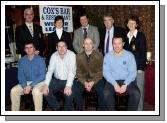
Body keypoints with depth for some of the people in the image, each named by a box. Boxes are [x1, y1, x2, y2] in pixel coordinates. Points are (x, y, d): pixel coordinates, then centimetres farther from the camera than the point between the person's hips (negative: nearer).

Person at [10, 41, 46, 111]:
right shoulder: (22, 61, 4)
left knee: (36, 91, -36)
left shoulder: (40, 59, -7)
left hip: (39, 82, -4)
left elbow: (42, 76, -12)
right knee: (13, 91, -19)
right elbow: (21, 75, 2)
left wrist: (30, 86, -21)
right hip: (26, 82, 4)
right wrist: (24, 86, -18)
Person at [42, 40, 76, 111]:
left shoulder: (71, 55, -12)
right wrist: (46, 85, -19)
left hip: (68, 80, -4)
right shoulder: (54, 56, 0)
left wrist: (68, 86, -35)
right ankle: (56, 109, 8)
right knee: (46, 92, -15)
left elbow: (71, 71, -22)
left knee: (69, 93, -30)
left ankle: (67, 110, 0)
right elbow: (50, 70, -4)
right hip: (57, 80, 4)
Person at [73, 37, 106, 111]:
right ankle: (79, 109, -5)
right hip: (83, 80, 1)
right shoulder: (79, 56, 1)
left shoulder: (99, 55, -2)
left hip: (96, 79, -1)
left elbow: (100, 71, -3)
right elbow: (78, 72, 1)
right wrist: (84, 82, -15)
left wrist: (93, 82, -16)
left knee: (101, 90, -28)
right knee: (76, 90, -25)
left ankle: (102, 109, -7)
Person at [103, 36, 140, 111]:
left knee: (136, 94, -28)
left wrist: (125, 84, -16)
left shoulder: (129, 55, 2)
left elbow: (133, 72, -1)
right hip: (113, 81, 0)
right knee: (106, 93, -30)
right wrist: (115, 84, -16)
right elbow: (105, 72, -2)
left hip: (127, 81, 0)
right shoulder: (108, 56, 4)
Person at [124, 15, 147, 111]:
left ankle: (139, 109, 8)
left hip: (139, 67, -4)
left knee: (139, 89, -2)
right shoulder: (126, 36, 13)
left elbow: (143, 53, -5)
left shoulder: (141, 36, -1)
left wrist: (141, 68, -12)